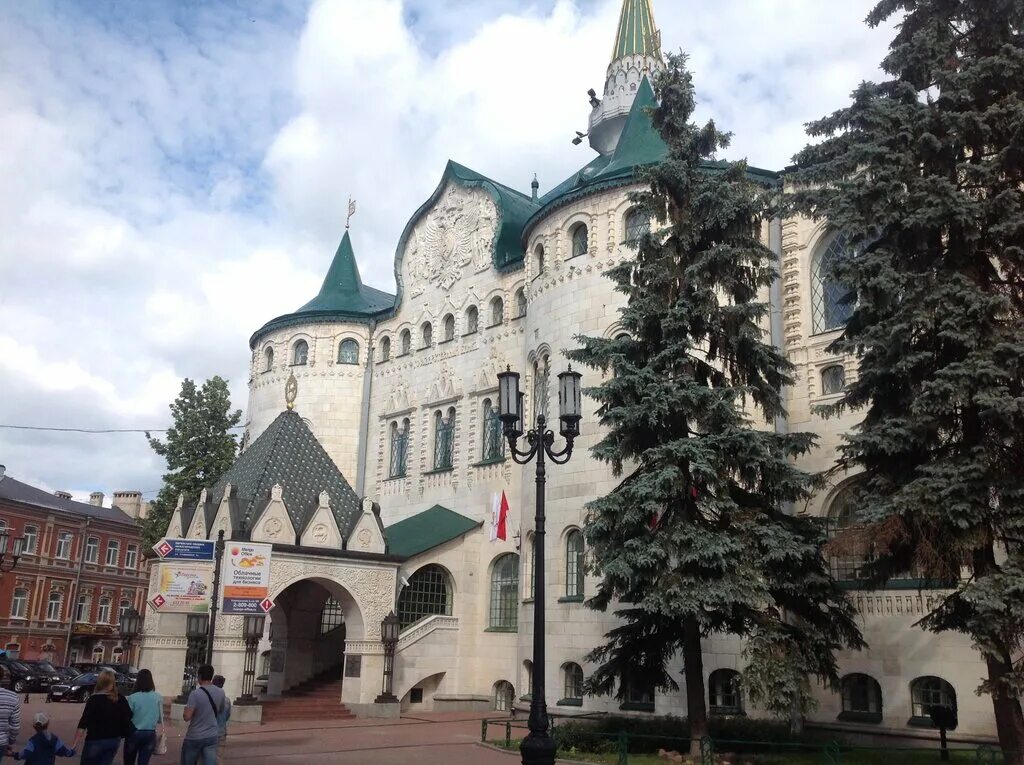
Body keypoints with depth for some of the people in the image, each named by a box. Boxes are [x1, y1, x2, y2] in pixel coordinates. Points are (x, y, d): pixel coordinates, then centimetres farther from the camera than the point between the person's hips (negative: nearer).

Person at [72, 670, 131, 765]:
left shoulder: (94, 699, -12)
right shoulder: (121, 699, 0)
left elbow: (83, 723, -17)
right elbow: (128, 718, 6)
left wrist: (76, 743, -17)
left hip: (96, 740, -4)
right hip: (114, 740, 4)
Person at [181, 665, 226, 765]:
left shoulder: (195, 694, -16)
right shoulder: (220, 693, 1)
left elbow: (187, 717, -20)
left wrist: (184, 712, 1)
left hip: (194, 737, -4)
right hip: (212, 736, 4)